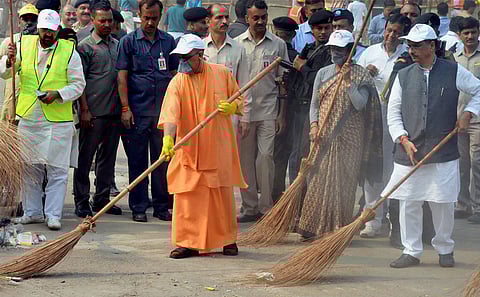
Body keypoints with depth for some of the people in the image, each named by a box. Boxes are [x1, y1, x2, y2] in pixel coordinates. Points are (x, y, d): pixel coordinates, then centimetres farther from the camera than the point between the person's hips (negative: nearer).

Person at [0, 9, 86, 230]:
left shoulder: (69, 51, -1)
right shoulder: (24, 45, 7)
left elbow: (78, 84, 1)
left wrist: (57, 94, -15)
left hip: (58, 120, -3)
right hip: (28, 118, 3)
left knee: (57, 169, -3)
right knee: (30, 168, 9)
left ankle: (53, 215, 3)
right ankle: (32, 212, 19)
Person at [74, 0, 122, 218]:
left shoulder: (117, 45, 14)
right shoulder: (85, 47, -3)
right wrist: (84, 110, -12)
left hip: (114, 111, 6)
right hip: (93, 112, -6)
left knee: (108, 156, 10)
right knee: (85, 157, -1)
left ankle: (102, 199, 18)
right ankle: (81, 201, 4)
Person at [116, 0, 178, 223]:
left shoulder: (168, 41, 10)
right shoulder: (129, 41, 2)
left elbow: (174, 74, 14)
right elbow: (122, 76, -2)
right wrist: (125, 108, -9)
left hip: (163, 110, 2)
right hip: (137, 110, -2)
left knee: (162, 160, 6)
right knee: (137, 161, 2)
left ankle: (161, 206, 14)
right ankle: (138, 207, 8)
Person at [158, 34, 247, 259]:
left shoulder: (222, 74, 1)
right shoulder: (177, 83, -4)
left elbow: (240, 103, 10)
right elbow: (170, 114, -17)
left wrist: (231, 107, -14)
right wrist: (168, 139, -34)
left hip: (219, 148, 1)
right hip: (189, 149, 0)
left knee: (223, 195, 7)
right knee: (187, 197, -3)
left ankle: (228, 240, 22)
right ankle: (188, 242, 4)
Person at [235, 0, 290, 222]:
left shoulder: (278, 45, 5)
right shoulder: (237, 44, 7)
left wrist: (282, 115, 3)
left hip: (268, 111, -1)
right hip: (242, 110, 1)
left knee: (265, 157, -8)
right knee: (245, 160, 4)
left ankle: (266, 206, -1)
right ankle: (250, 207, 12)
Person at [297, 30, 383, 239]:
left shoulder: (360, 75, 0)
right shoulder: (323, 73, 11)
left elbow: (360, 104, -10)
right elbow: (314, 104, 13)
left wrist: (348, 81, -16)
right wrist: (314, 125, -3)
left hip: (349, 137, -3)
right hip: (323, 135, 3)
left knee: (343, 181, -4)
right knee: (318, 180, -1)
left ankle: (339, 228, 2)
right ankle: (313, 226, 4)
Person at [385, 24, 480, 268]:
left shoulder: (454, 72, 2)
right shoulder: (403, 76, 7)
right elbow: (393, 113, 7)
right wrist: (404, 140, -6)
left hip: (443, 154, -2)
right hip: (409, 154, 2)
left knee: (443, 204, 4)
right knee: (408, 204, 2)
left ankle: (445, 250, 21)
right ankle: (411, 251, 13)